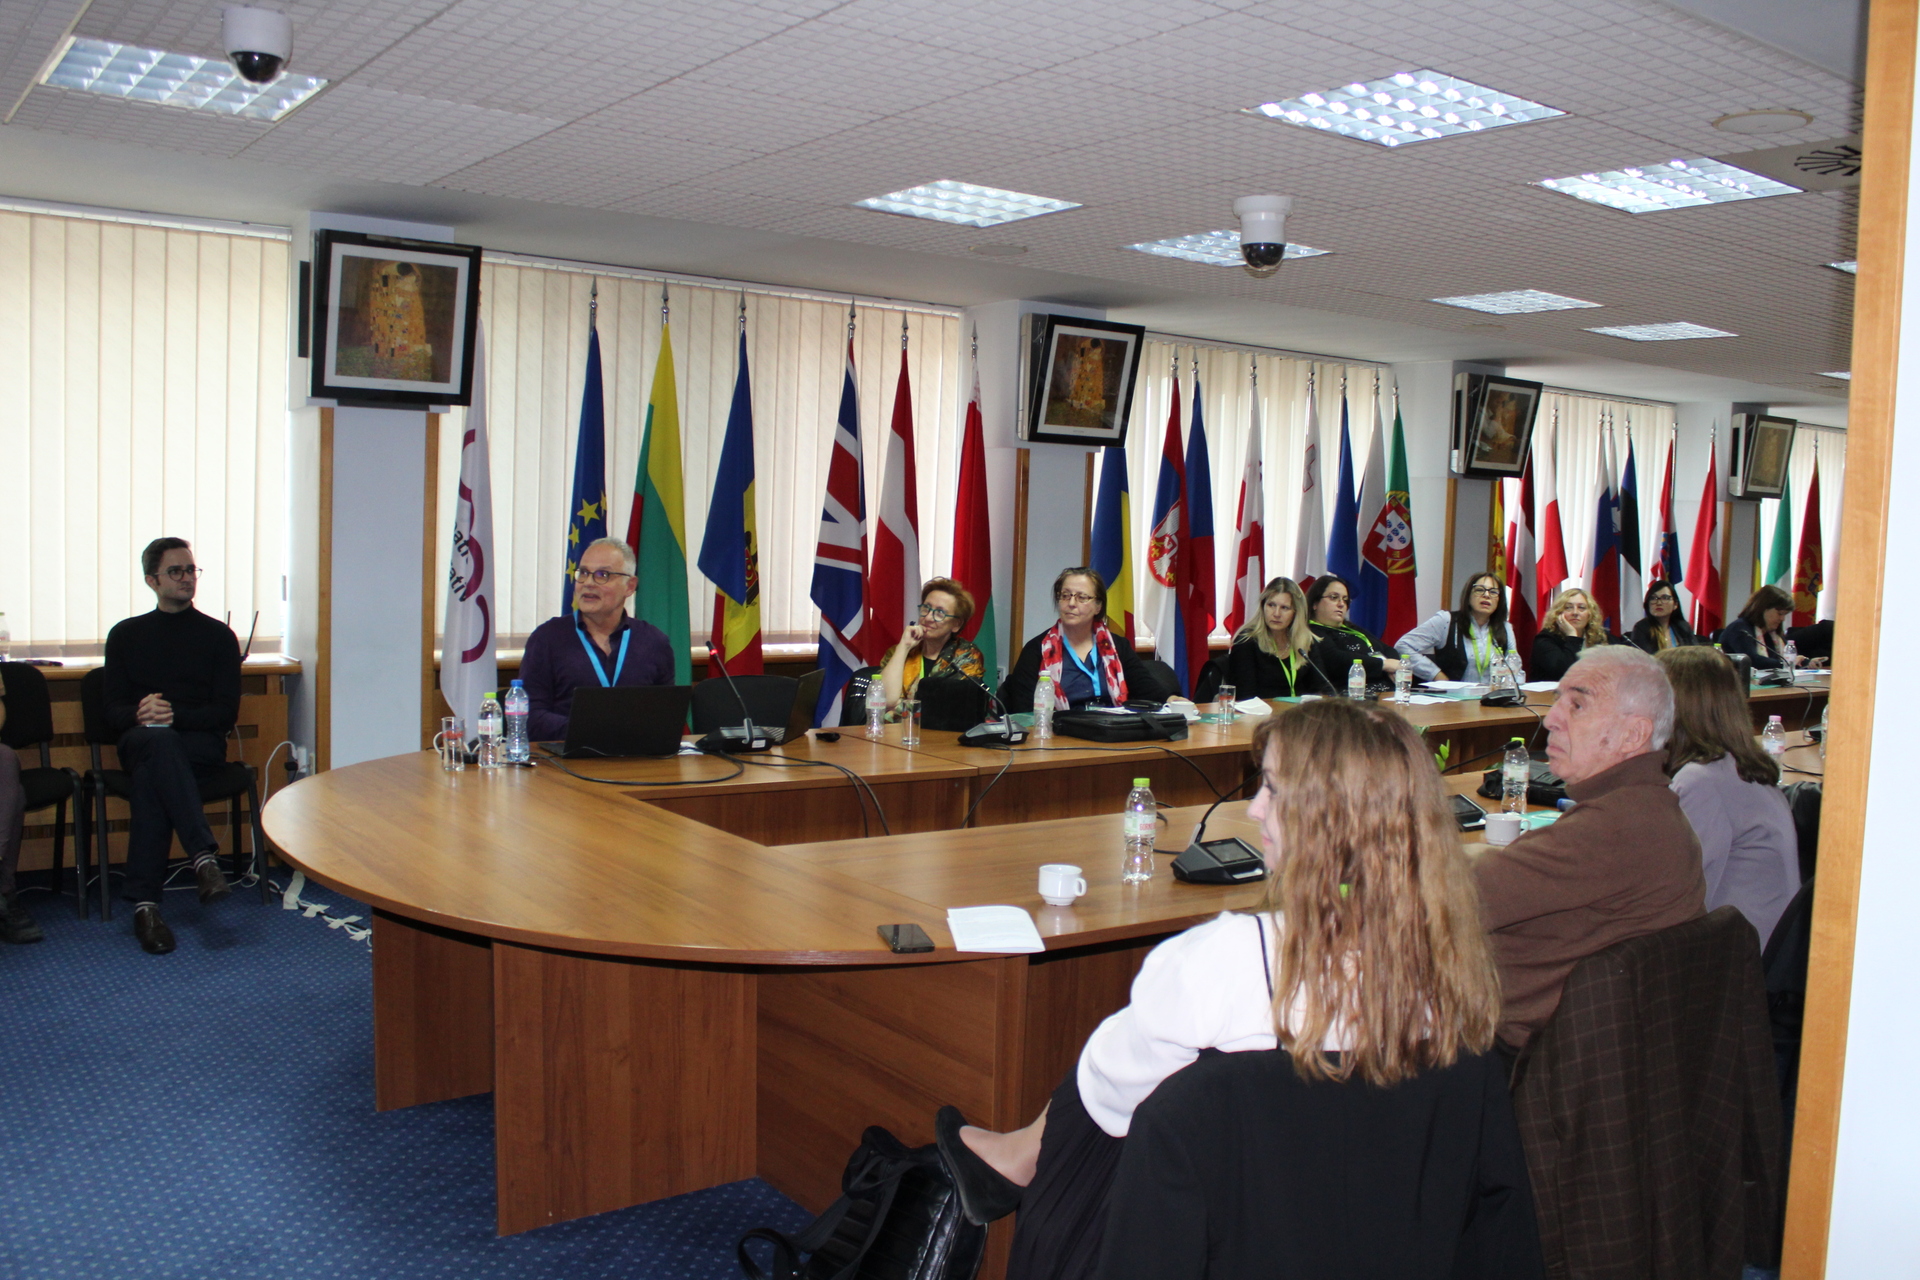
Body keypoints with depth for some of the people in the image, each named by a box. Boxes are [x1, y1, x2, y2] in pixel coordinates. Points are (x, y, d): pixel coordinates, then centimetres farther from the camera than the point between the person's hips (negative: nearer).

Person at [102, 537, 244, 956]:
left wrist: (174, 715, -15)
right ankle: (204, 856, -51)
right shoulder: (126, 634, 18)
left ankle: (144, 903, -42)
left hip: (201, 744, 0)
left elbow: (226, 713, 3)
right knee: (159, 742, -37)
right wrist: (140, 715, -15)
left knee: (151, 774, -35)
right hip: (140, 742, 1)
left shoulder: (219, 636, 12)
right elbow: (113, 711, 9)